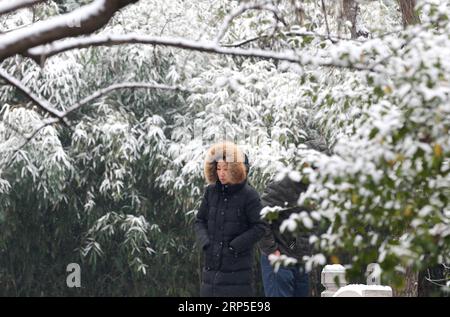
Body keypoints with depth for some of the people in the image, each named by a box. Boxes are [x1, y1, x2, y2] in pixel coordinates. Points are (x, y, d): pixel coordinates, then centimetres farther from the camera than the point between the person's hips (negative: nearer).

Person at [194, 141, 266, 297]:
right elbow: (200, 220, 13)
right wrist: (205, 242, -4)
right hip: (212, 265, 5)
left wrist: (234, 246, -12)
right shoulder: (211, 192, 6)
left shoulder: (249, 195, -7)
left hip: (238, 265, -5)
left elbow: (259, 227, -8)